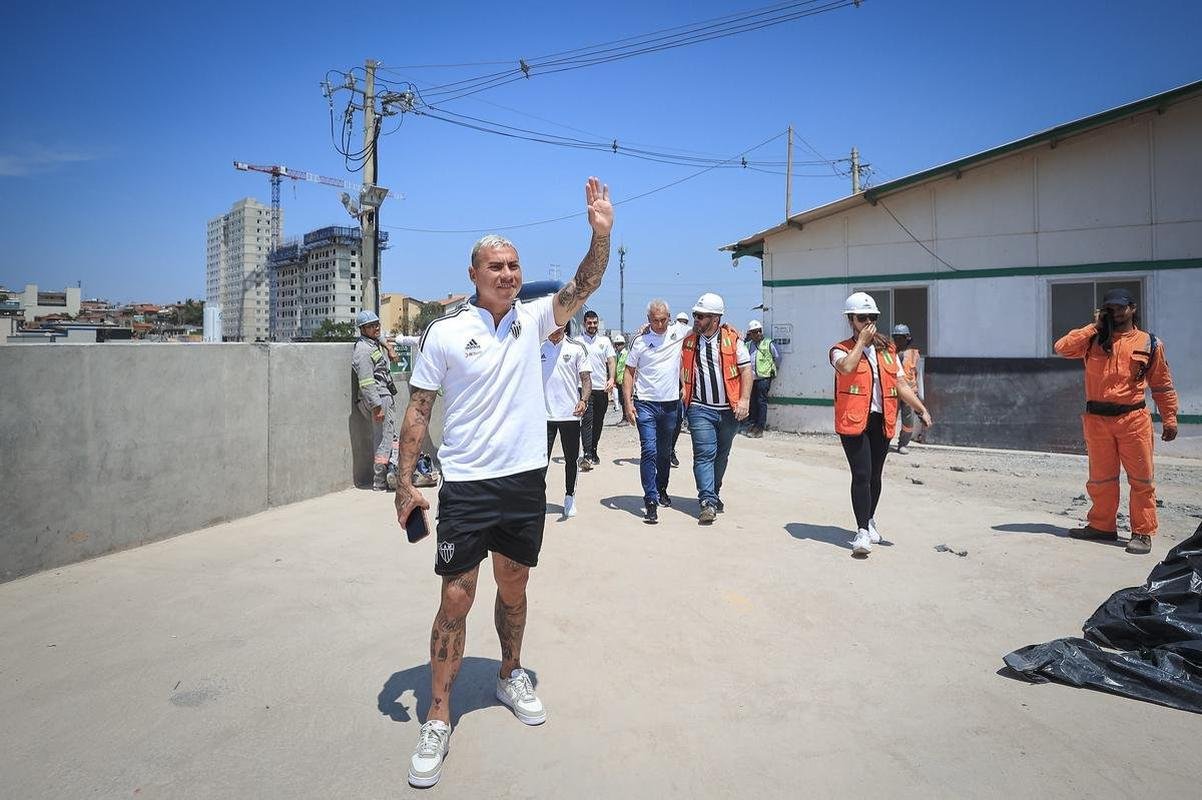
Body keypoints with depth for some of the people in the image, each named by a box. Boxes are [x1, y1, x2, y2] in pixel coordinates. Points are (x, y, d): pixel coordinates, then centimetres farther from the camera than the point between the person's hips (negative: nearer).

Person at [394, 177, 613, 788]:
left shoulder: (532, 319, 5)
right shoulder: (445, 332, -4)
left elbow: (583, 287, -6)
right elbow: (418, 409, -2)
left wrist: (601, 232, -21)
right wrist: (405, 482, -8)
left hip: (526, 481, 3)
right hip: (465, 486, -3)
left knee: (514, 588, 17)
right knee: (455, 600, 0)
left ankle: (510, 676, 40)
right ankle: (438, 721, 14)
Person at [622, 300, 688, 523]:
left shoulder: (678, 333, 1)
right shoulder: (640, 340, -3)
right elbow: (629, 372, 0)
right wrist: (628, 402, -8)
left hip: (671, 404, 3)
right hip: (646, 404, -3)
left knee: (665, 452, 16)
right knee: (649, 451, -11)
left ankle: (661, 490, 36)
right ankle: (651, 501, -8)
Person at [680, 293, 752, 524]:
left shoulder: (732, 339, -1)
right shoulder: (688, 341, 3)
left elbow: (746, 369, -2)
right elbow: (680, 368, 17)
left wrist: (744, 400, -8)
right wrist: (683, 388, 0)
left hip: (729, 409, 1)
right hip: (700, 408, 0)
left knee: (721, 455, 13)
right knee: (704, 454, -9)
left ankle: (714, 494, 30)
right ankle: (708, 503, -11)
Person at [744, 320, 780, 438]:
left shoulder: (768, 343, -2)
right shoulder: (748, 345, 12)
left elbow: (777, 357, 5)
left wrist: (773, 368, 12)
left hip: (764, 377, -5)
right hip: (751, 378, 5)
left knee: (761, 402, -6)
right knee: (752, 402, 8)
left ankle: (760, 427, -4)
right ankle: (752, 424, 17)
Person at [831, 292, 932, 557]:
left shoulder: (887, 350, 14)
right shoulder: (841, 349, 0)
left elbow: (900, 384, 13)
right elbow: (847, 367, -24)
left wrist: (922, 409, 4)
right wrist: (862, 341, -14)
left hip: (882, 421, 5)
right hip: (853, 421, -5)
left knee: (875, 475, 14)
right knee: (861, 475, -11)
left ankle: (869, 520, 33)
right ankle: (862, 531, -8)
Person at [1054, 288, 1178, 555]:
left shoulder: (1150, 344, 7)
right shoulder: (1093, 340, 8)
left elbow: (1162, 385, 10)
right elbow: (1062, 347, -9)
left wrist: (1169, 419, 7)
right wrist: (1094, 327, -4)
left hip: (1133, 419, -1)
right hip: (1096, 419, 1)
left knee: (1141, 478, 0)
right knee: (1100, 478, 10)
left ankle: (1143, 532, 9)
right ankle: (1102, 526, 22)